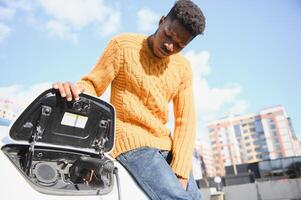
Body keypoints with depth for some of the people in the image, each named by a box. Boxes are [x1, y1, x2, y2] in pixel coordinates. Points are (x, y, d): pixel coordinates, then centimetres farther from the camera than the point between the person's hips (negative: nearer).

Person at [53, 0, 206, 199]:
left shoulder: (183, 67, 6)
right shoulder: (123, 46, -5)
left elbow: (186, 121, 1)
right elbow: (92, 85, -4)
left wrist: (180, 173, -7)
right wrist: (76, 90, -29)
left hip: (166, 146, 6)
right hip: (132, 142, -5)